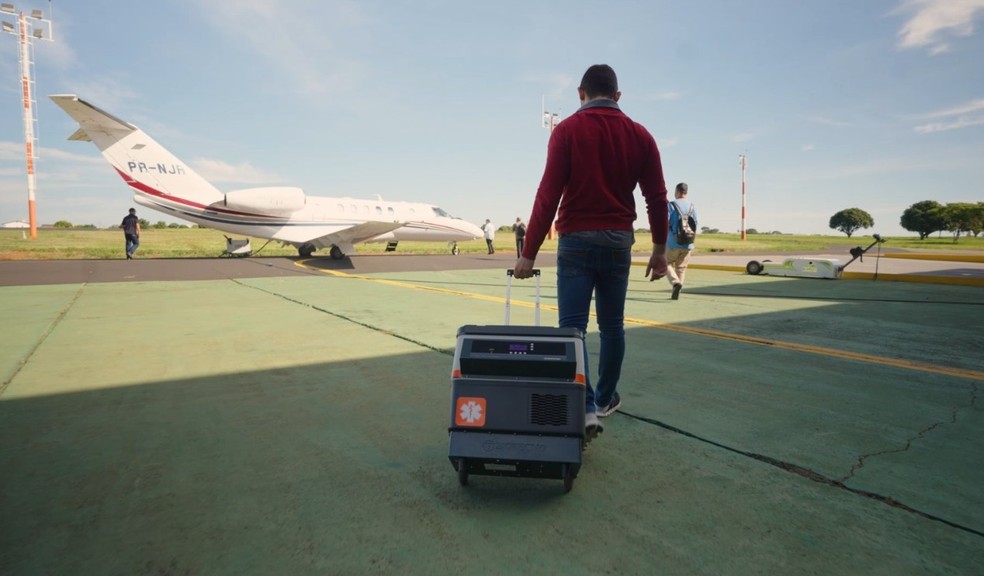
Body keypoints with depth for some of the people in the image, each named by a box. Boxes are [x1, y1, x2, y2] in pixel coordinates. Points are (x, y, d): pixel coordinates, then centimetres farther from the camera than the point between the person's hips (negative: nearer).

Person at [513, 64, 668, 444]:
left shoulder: (567, 130, -3)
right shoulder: (639, 135, 7)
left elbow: (548, 195, -11)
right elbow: (657, 197, 5)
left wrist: (529, 252, -9)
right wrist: (659, 249, 15)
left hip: (577, 240, -3)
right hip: (619, 241, 4)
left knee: (572, 327, -2)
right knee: (612, 326, 15)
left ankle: (586, 408, -11)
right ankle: (606, 398, 29)